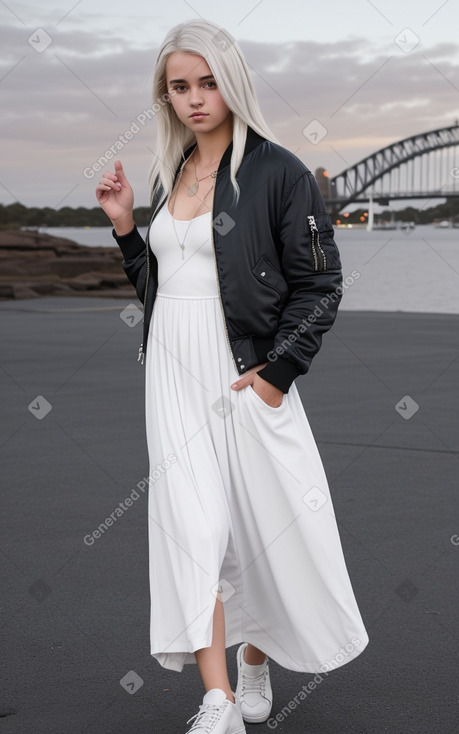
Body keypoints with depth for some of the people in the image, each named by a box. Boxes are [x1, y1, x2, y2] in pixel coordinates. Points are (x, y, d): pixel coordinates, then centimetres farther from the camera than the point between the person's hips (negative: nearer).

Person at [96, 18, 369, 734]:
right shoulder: (168, 174, 13)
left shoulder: (278, 172, -6)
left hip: (248, 372, -4)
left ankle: (256, 661, 31)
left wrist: (278, 371, -15)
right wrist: (123, 224, 6)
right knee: (192, 526, -6)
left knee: (265, 523, 6)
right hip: (174, 373, 4)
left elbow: (319, 285, -7)